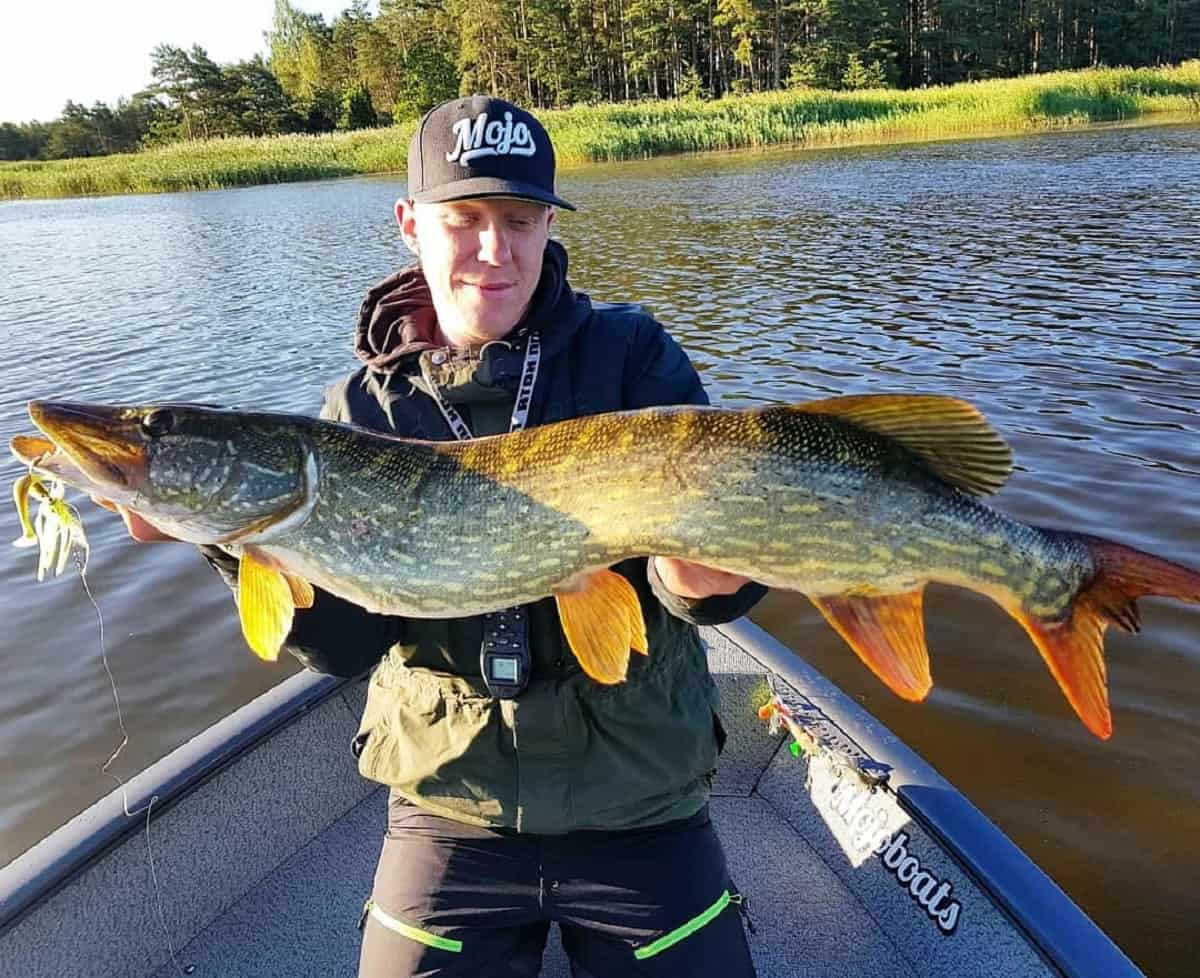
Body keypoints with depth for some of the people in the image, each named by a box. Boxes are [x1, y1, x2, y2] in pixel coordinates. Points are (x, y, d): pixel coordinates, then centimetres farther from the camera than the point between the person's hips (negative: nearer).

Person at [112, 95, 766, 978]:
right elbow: (346, 643, -10)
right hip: (452, 804, 1)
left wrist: (700, 579, -36)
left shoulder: (631, 355, -7)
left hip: (642, 798, 0)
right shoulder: (365, 406, -3)